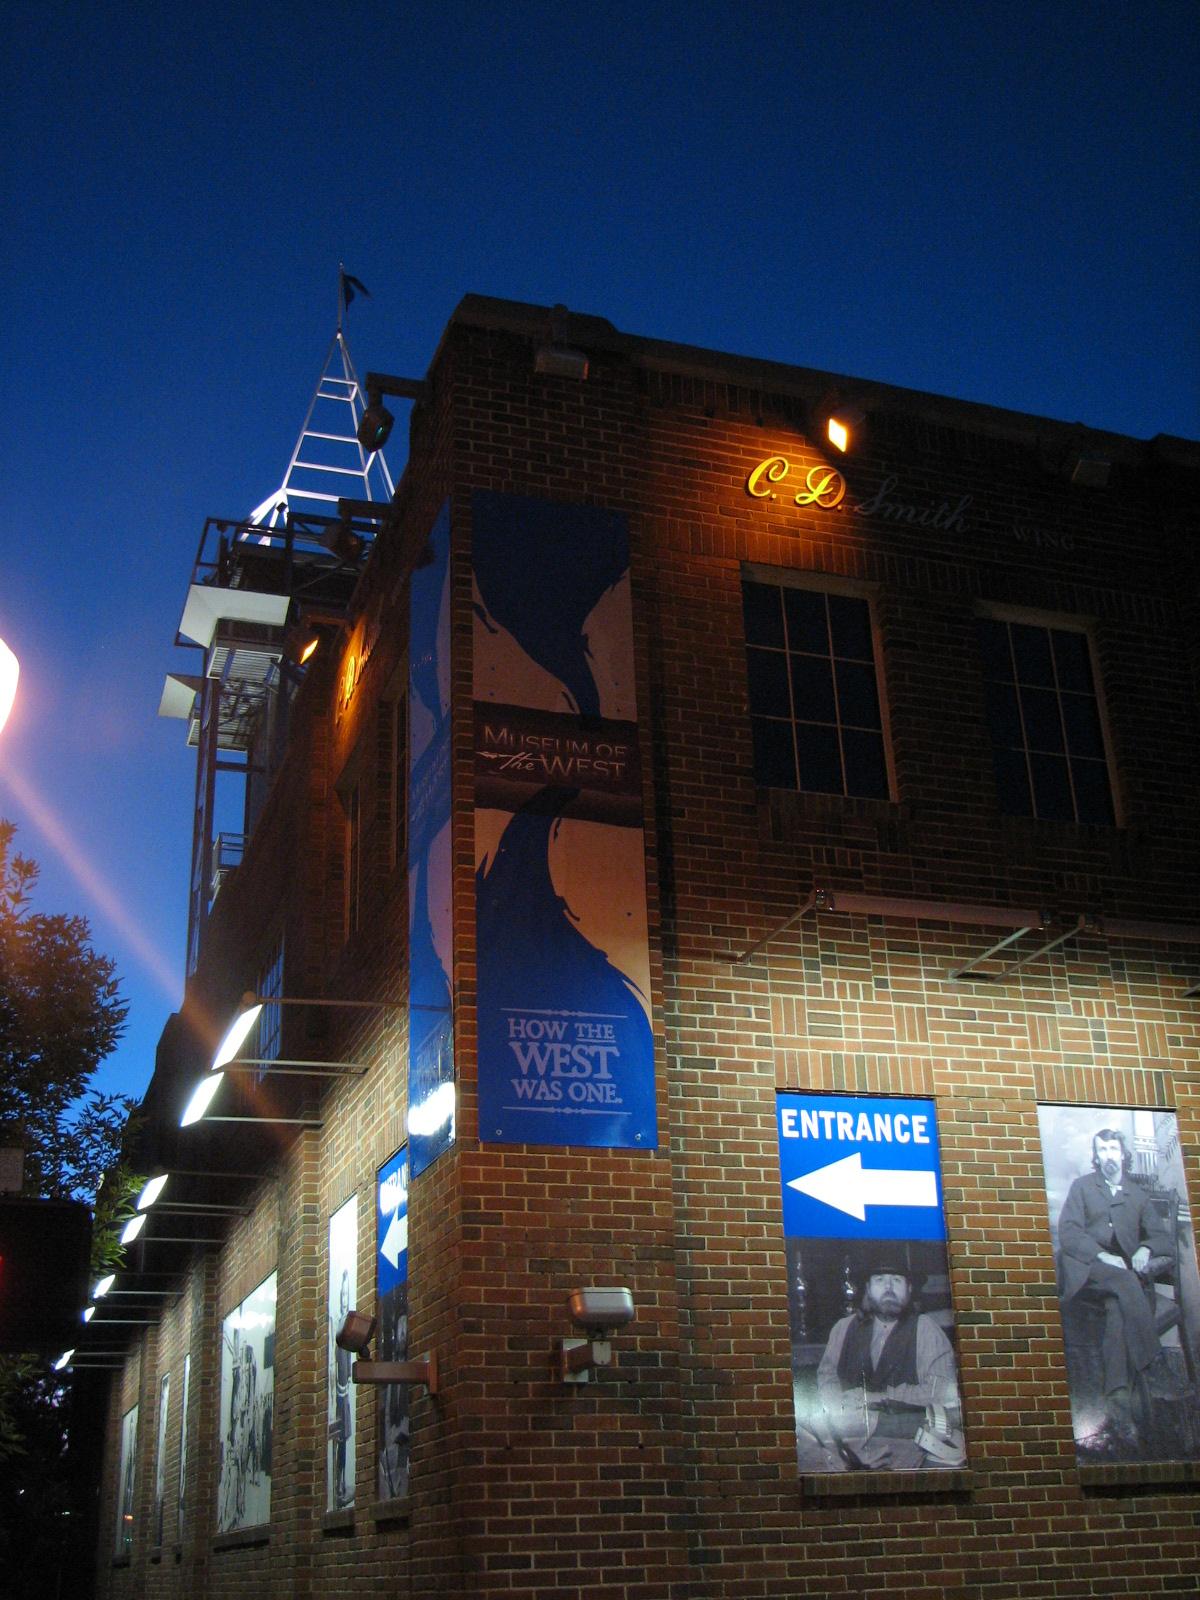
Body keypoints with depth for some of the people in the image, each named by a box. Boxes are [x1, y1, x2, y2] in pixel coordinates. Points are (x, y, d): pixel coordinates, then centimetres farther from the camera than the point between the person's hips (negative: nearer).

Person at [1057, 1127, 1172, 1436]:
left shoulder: (1138, 1195, 25)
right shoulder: (1082, 1186, 19)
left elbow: (1162, 1236, 16)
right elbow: (1067, 1232, 5)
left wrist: (1145, 1249, -8)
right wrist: (1101, 1255, -12)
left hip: (1124, 1269, 2)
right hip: (1086, 1268, -2)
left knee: (1117, 1309, -32)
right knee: (1125, 1281, -35)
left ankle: (1117, 1401, -41)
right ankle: (1153, 1364, -38)